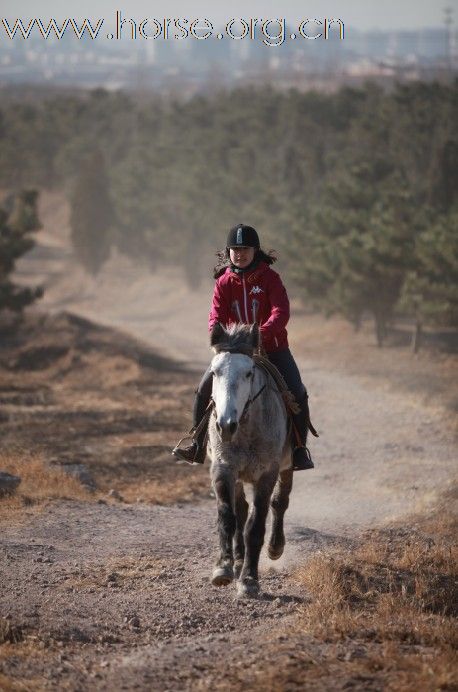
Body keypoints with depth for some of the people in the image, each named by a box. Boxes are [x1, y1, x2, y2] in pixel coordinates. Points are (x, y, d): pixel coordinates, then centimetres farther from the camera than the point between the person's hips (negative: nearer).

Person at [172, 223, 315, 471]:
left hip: (272, 348, -2)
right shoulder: (224, 282, 0)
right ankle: (197, 446, 6)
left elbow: (281, 312, -20)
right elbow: (216, 317, -5)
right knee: (204, 390, -7)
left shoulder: (269, 278, -8)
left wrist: (262, 333, -38)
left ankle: (299, 449, -4)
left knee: (297, 393, -18)